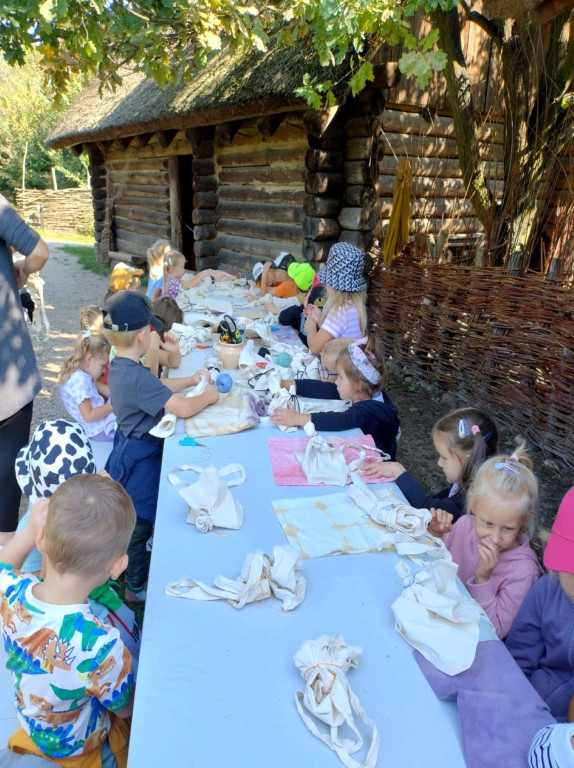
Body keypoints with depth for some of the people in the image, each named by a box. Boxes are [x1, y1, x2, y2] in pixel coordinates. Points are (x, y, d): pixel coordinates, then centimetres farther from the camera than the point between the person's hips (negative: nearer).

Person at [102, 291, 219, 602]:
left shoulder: (119, 366, -1)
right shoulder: (137, 377, -32)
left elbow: (156, 385, 15)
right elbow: (185, 408, -34)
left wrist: (190, 380, 10)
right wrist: (209, 396, -16)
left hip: (130, 448, 10)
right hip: (140, 458, -10)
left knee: (137, 519, 27)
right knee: (140, 523, 10)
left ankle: (135, 573, 48)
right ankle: (137, 586, 30)